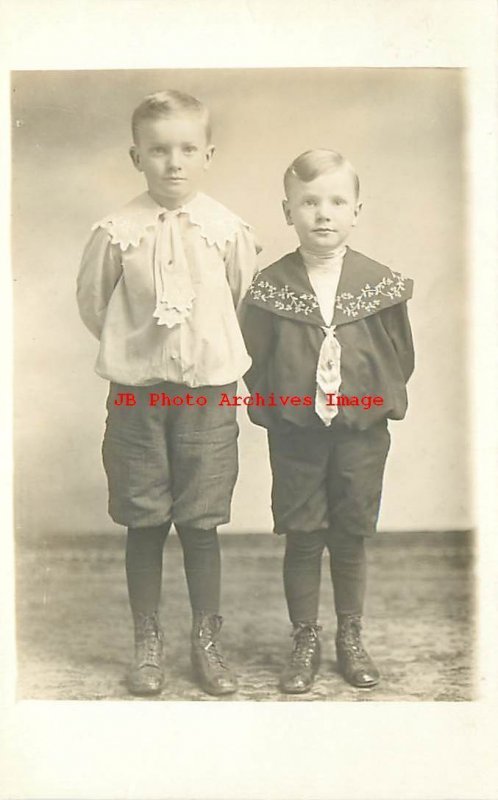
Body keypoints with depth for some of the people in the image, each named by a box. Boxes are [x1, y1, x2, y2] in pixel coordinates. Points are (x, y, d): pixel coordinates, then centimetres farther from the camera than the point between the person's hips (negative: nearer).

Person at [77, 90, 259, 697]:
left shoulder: (228, 230, -4)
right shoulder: (117, 232, -6)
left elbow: (245, 300, 9)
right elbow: (91, 300, 6)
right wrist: (134, 348, 9)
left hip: (209, 393, 0)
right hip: (136, 394, 0)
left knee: (201, 522, 6)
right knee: (143, 522, 7)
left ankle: (206, 641, 23)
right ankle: (147, 642, 23)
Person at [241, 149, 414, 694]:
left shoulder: (381, 284, -3)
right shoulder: (270, 286, -5)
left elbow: (400, 356, 3)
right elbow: (255, 361, -1)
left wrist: (379, 402, -2)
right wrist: (273, 408, -5)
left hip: (362, 430, 1)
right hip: (294, 432, -1)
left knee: (351, 537, 12)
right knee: (301, 540, 7)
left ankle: (350, 638, 30)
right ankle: (305, 642, 24)